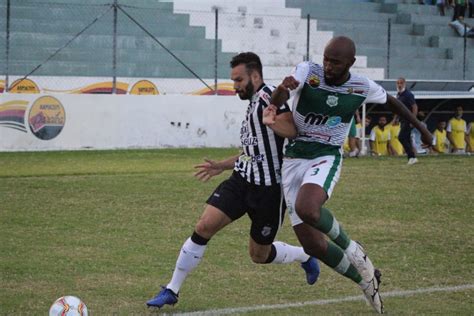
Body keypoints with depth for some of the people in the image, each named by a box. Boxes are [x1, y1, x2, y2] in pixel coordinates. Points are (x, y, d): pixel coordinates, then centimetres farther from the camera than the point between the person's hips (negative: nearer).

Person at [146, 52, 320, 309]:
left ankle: (305, 256, 37)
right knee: (204, 227, -9)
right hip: (241, 181, 7)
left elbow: (292, 130, -26)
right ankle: (172, 291, -2)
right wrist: (222, 166, 28)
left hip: (268, 189, -7)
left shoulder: (267, 95, -13)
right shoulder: (253, 104, 15)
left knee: (259, 255, 7)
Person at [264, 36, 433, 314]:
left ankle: (351, 249, -9)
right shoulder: (307, 71, -11)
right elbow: (278, 101, -29)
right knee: (312, 244, -2)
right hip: (294, 158, 2)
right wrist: (281, 89, -54)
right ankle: (366, 282, 19)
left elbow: (391, 101, 17)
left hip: (326, 157, -2)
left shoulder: (362, 87, -5)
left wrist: (421, 127, 27)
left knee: (307, 208, -35)